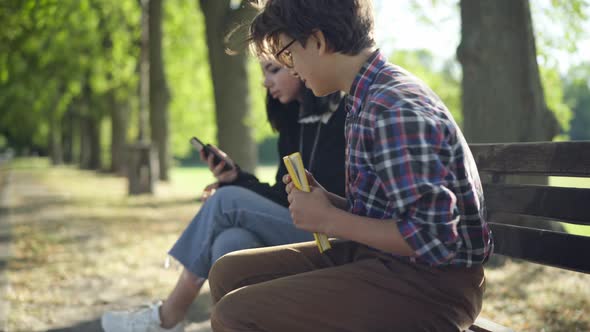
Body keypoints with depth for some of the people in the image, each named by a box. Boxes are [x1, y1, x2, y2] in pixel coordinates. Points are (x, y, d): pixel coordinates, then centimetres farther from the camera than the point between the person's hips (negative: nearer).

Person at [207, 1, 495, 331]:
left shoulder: (394, 109, -20)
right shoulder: (373, 97, 10)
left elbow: (433, 239, -25)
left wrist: (329, 220, -16)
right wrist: (325, 201, -1)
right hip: (382, 258, 10)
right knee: (230, 273, 12)